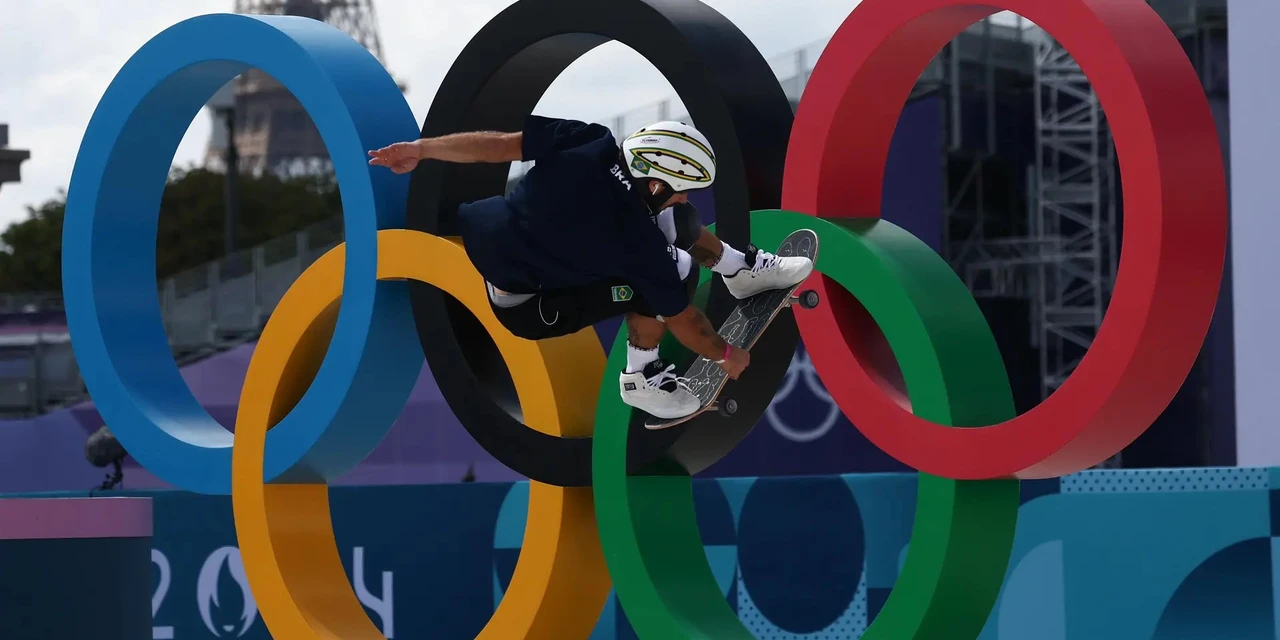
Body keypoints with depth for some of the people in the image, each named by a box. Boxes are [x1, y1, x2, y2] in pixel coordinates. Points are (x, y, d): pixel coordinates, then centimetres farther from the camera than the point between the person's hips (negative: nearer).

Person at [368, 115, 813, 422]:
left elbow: (501, 144, -13)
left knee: (677, 222, 8)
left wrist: (421, 148, -1)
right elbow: (682, 320, -14)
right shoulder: (638, 244, -29)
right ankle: (641, 379, 3)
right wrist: (726, 355, 5)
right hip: (525, 308, -7)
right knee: (672, 274, -18)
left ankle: (740, 270, 33)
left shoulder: (590, 143, -21)